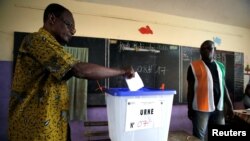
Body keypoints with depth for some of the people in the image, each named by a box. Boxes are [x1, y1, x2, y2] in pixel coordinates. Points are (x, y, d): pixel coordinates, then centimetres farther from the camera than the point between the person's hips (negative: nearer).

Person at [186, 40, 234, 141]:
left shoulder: (221, 66, 12)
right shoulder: (194, 66, -5)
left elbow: (223, 87, 16)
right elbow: (190, 89, -3)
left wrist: (229, 105, 11)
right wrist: (189, 109, -3)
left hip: (218, 108, 5)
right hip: (201, 108, -5)